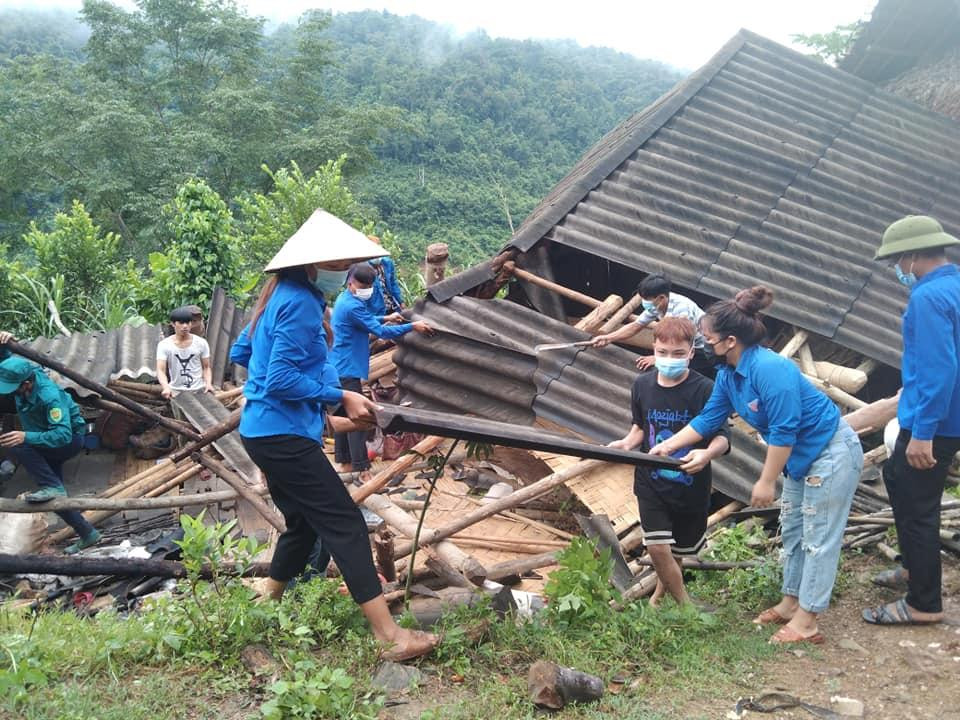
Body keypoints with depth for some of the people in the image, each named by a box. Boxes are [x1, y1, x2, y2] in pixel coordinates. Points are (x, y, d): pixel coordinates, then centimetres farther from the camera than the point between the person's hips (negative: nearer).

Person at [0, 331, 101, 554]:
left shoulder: (49, 396, -35)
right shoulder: (21, 370, -14)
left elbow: (63, 435, -41)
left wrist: (26, 437, -52)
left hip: (70, 438, -9)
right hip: (49, 439, 9)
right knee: (55, 497, 10)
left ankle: (53, 486, -26)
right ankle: (87, 534, 20)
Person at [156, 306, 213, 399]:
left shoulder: (201, 343, 2)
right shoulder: (164, 345, -2)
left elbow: (206, 367, 6)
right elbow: (161, 370, -10)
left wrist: (208, 383, -13)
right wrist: (166, 387, -28)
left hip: (199, 391, 1)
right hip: (176, 392, -1)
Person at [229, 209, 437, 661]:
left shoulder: (280, 296, 14)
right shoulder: (301, 304, -17)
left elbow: (239, 354, 23)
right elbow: (282, 381, -22)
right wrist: (340, 397, -16)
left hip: (264, 432, 10)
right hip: (284, 435, -10)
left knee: (304, 524, 20)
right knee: (345, 524, -12)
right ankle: (390, 636, -13)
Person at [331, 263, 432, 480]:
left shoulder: (344, 300, 12)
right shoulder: (352, 306, -20)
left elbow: (365, 322, 27)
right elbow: (381, 332, -19)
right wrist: (412, 326, -14)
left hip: (340, 369, 11)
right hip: (348, 370, -11)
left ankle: (345, 462, 23)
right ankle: (363, 470, -9)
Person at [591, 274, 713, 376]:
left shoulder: (681, 309, -31)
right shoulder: (656, 305, -7)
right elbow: (635, 326, 5)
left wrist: (657, 358, -22)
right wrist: (607, 338, -4)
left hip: (703, 353, -8)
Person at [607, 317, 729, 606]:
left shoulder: (705, 389, -17)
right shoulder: (642, 385, -4)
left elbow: (722, 437, -17)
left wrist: (708, 453, -39)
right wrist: (627, 442, -9)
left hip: (691, 487, -1)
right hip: (651, 482, 2)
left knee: (679, 549, 17)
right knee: (657, 548, -10)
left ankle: (661, 592, 46)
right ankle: (686, 605, 12)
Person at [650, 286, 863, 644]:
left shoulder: (770, 369, -32)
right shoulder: (728, 374, -3)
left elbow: (783, 431, -29)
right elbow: (707, 419, 7)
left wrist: (766, 482, -21)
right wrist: (666, 447, 5)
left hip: (832, 453, -10)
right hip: (801, 456, 10)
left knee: (818, 538, -2)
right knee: (793, 531, 17)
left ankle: (806, 622, 5)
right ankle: (791, 602, 29)